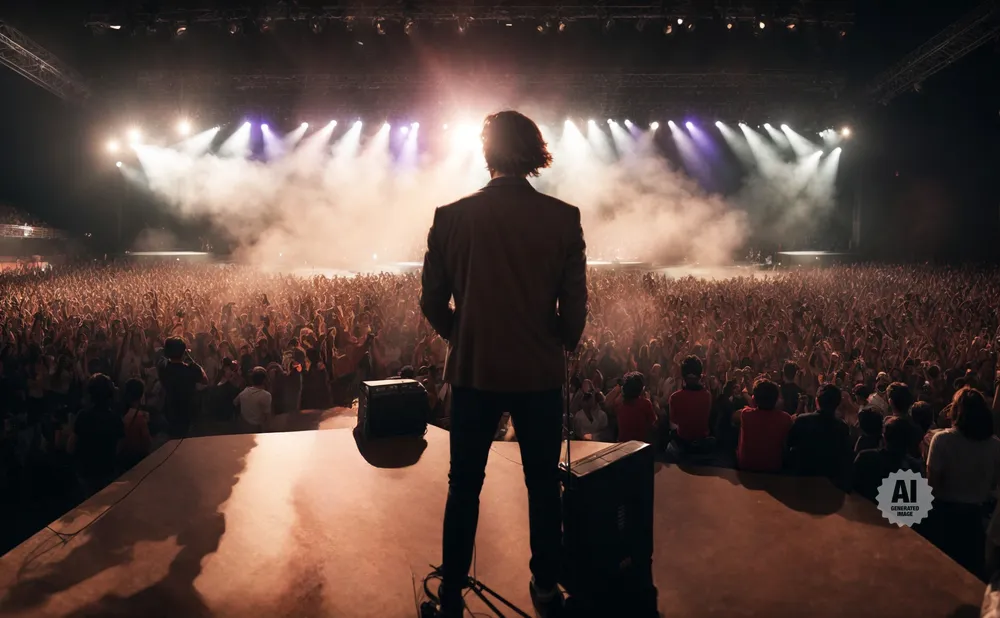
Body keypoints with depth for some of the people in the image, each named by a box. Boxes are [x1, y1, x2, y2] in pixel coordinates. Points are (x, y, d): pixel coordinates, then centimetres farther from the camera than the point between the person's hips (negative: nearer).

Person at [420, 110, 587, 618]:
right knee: (543, 483, 16)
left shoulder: (451, 216, -6)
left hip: (473, 370, 0)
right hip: (540, 371, 0)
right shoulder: (563, 218, -8)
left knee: (464, 485, 14)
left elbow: (432, 301, -2)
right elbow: (574, 306, -7)